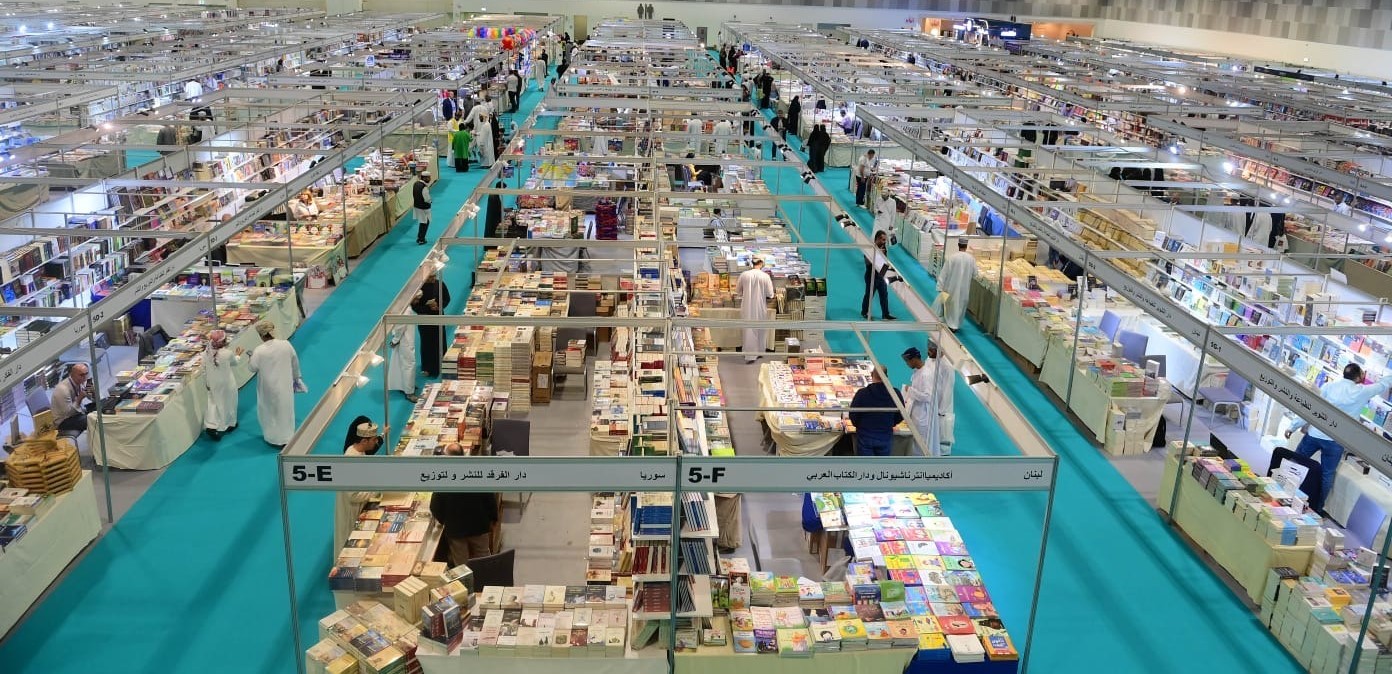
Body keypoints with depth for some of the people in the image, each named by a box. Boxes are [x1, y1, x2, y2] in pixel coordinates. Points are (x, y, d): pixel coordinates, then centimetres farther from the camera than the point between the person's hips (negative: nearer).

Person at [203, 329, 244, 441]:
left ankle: (211, 426, 10)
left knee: (214, 402, 19)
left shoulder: (206, 353, -13)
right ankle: (229, 424, 35)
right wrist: (238, 355, 17)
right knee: (227, 403, 17)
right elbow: (235, 363, -4)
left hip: (213, 383, 3)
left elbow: (204, 370, -2)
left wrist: (206, 383, 13)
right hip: (226, 383, -3)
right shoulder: (228, 353, -26)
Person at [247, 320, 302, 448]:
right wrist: (296, 377, 16)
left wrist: (252, 355, 10)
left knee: (270, 411, 17)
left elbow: (253, 368, -8)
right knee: (285, 409, 18)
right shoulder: (286, 344, -13)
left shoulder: (259, 351, -22)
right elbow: (295, 362, 0)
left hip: (269, 387, -3)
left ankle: (274, 437, 28)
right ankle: (287, 437, 31)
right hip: (285, 385, 3)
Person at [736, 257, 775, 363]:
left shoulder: (744, 275, -5)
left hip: (747, 307, 1)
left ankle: (750, 355, 3)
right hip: (760, 307, -1)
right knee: (761, 330, 15)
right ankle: (759, 352, 26)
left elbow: (738, 291, 6)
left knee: (749, 330, 6)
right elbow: (770, 295, -8)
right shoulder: (765, 276, -11)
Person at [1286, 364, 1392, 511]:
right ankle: (1316, 509, 14)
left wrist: (1293, 427, 2)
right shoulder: (1362, 392, -3)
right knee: (1326, 475, 10)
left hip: (1315, 434, 1)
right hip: (1335, 441, -1)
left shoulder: (1329, 386, 0)